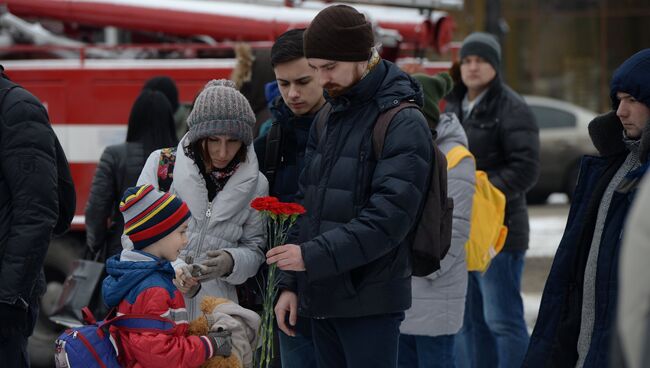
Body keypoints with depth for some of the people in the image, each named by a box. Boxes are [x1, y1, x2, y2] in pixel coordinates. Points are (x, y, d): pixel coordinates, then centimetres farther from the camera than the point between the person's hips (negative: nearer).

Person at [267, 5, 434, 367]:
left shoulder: (403, 123, -11)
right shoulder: (328, 119, 14)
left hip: (369, 300, -7)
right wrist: (292, 283, 10)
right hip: (322, 297, 8)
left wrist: (312, 255, -22)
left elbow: (388, 218, -19)